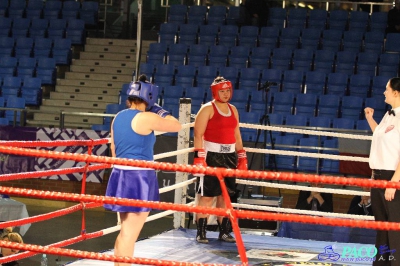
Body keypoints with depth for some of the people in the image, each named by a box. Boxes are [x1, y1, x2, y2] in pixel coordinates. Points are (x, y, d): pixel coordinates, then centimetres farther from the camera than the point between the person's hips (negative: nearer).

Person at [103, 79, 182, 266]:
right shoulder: (146, 118, -13)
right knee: (130, 234, -5)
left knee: (125, 231, 18)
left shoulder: (119, 117, 10)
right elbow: (177, 126, -3)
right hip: (139, 177, -8)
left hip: (121, 175, 8)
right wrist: (159, 111, 10)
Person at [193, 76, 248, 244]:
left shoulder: (233, 110, 15)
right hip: (211, 155, -6)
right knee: (206, 196, -5)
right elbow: (198, 134, -12)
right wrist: (199, 157, -20)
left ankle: (224, 232, 16)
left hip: (229, 156, 6)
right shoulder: (207, 109, -5)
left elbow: (237, 135, 21)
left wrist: (242, 156, 16)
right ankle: (201, 233, -2)